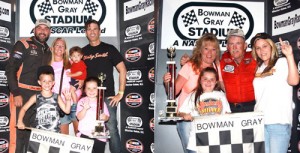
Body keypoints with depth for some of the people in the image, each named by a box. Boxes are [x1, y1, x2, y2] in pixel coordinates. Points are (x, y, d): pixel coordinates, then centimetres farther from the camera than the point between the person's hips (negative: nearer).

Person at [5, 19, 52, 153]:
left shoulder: (48, 51, 14)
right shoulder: (23, 44, -5)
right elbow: (10, 69, -11)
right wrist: (16, 94, -17)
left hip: (39, 95, 6)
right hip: (21, 94, -6)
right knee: (18, 131, -6)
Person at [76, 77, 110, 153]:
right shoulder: (82, 101, -1)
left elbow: (107, 117, 4)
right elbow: (79, 117, -9)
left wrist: (104, 117, -19)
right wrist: (85, 108, -26)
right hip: (84, 135, -1)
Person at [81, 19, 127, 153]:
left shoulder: (109, 49, 4)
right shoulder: (82, 52, 12)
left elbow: (122, 71, 1)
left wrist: (120, 93, -5)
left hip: (107, 97, -3)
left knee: (111, 129, -7)